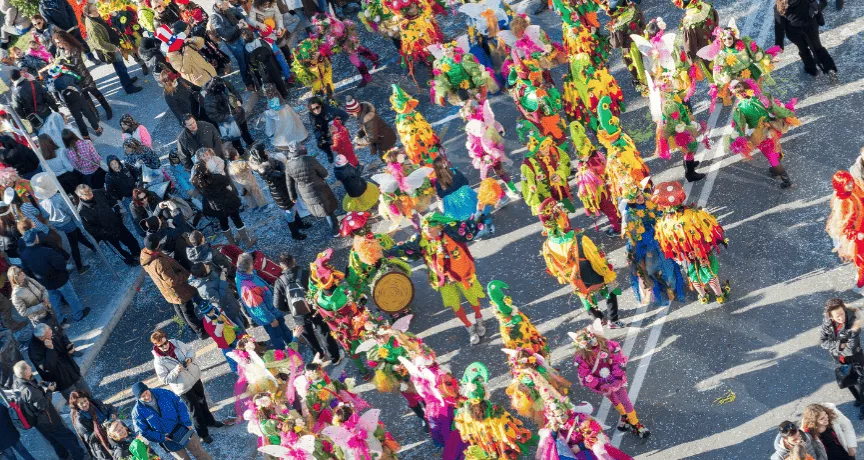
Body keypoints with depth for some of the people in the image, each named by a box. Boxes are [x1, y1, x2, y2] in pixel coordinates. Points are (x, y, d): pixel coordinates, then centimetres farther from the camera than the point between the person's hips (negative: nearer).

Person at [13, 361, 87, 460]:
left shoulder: (17, 382, -10)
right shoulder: (29, 390, -38)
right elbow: (43, 405, -28)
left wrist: (38, 386, -2)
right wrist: (49, 391, -16)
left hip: (37, 421, 9)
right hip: (47, 421, -9)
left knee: (55, 440, 28)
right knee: (68, 437, 10)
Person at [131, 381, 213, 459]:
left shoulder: (162, 393, -15)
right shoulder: (137, 412, -19)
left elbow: (180, 405, -6)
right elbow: (143, 432, -13)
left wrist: (186, 422, -13)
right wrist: (161, 438, -18)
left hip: (182, 429, 2)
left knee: (199, 452, 14)